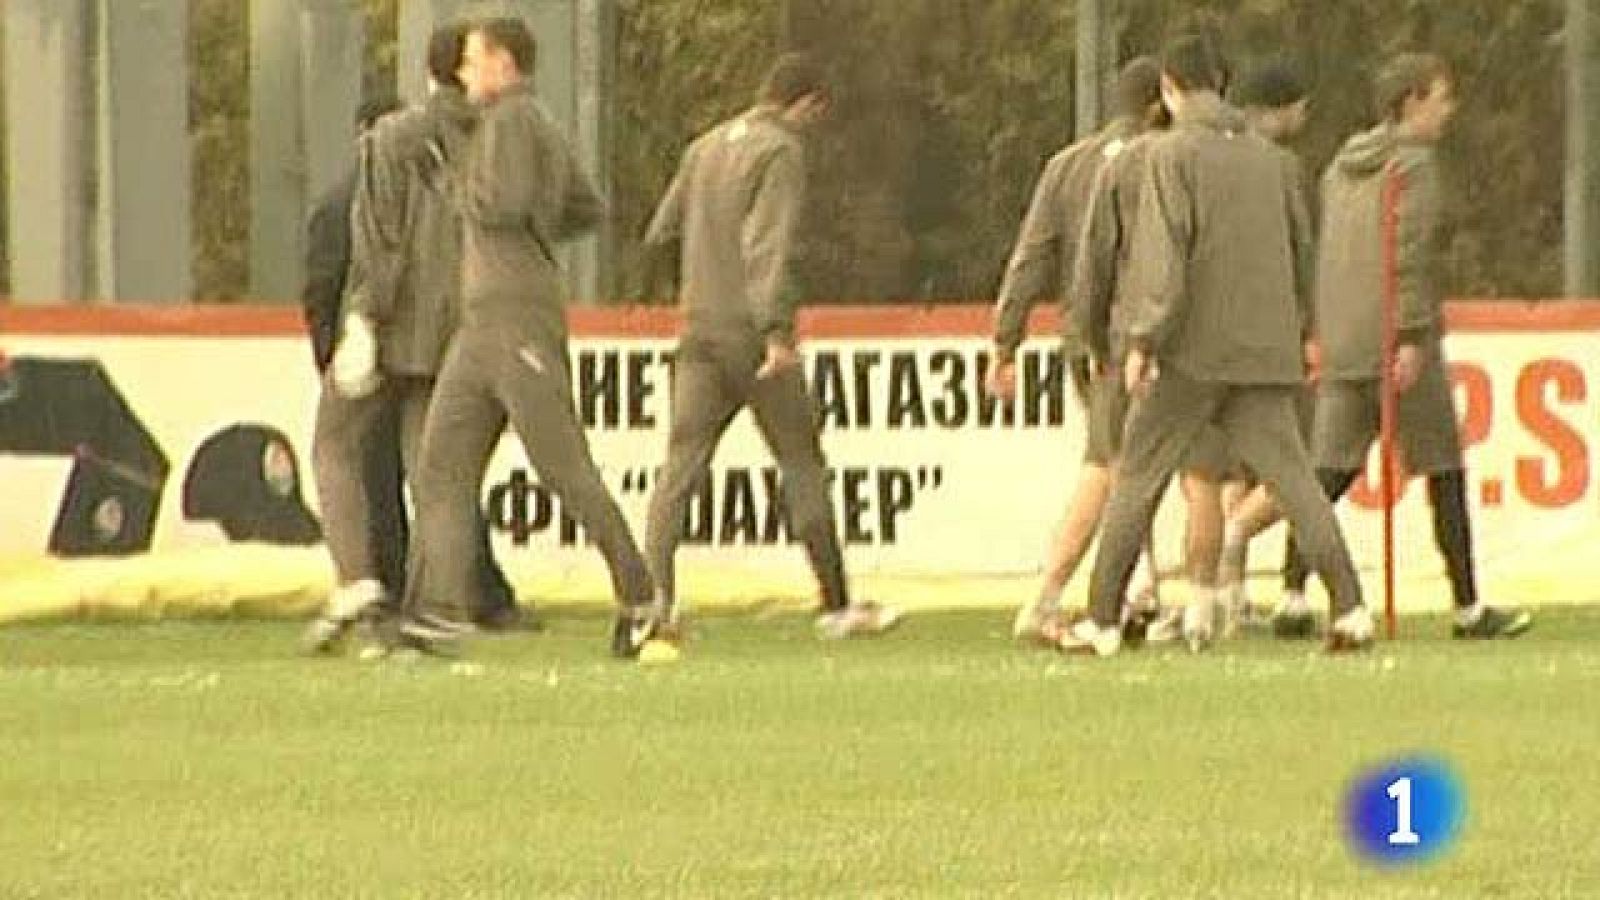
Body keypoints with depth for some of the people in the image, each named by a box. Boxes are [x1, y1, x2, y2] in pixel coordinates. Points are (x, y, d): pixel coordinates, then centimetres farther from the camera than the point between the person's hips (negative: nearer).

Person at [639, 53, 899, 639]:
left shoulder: (706, 147, 14)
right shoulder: (781, 153, -8)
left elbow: (659, 236, 18)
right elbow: (770, 245, -20)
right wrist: (777, 330, -27)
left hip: (701, 332, 6)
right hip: (752, 332, -6)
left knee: (681, 462, -3)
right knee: (803, 466, 6)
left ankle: (656, 588, -21)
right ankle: (837, 606, 13)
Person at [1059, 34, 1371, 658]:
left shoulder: (1172, 153, -5)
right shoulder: (1273, 160, 12)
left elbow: (1161, 253, -13)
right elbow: (1301, 251, 17)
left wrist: (1143, 338, -14)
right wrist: (1298, 333, 26)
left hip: (1190, 351, -4)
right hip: (1264, 352, 4)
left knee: (1137, 482, 4)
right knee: (1292, 477, 1)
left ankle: (1102, 619, 6)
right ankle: (1350, 608, -12)